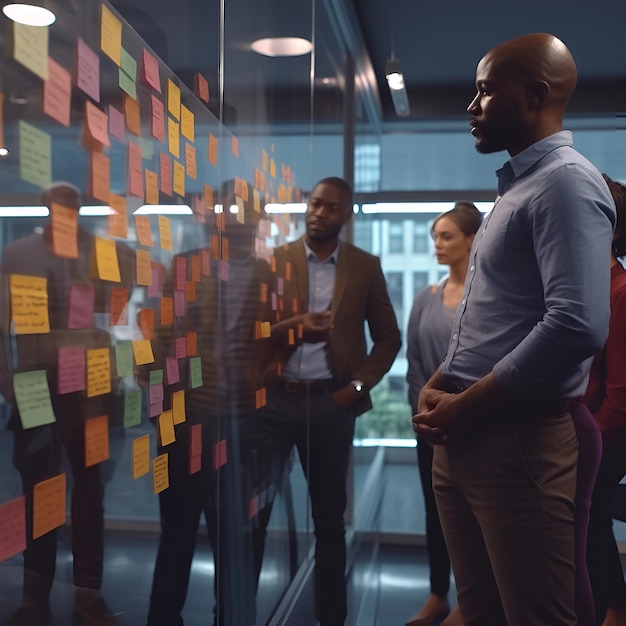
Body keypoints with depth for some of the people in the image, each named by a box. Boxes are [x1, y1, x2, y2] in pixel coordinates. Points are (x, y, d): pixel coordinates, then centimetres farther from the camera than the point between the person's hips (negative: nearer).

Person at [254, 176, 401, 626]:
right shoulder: (274, 260, 4)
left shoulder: (366, 267, 5)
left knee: (330, 515, 11)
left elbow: (389, 336, 8)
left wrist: (360, 385, -4)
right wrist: (292, 326, -17)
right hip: (273, 399, 0)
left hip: (330, 402, 0)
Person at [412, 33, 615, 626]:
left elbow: (578, 325, -24)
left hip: (517, 439, -9)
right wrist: (436, 388, 6)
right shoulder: (513, 188, 18)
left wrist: (468, 406, -16)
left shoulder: (567, 182, -11)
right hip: (463, 436, 9)